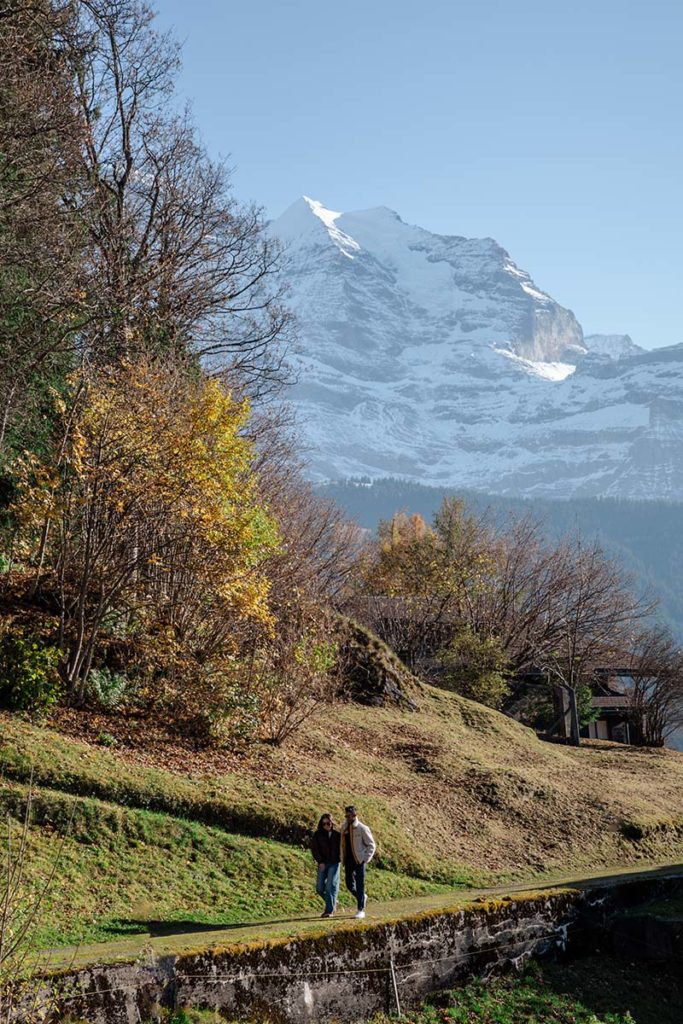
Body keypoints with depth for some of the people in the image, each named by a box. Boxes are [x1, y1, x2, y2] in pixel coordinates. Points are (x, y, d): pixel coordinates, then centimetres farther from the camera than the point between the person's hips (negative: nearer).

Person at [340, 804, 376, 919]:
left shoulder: (362, 828, -8)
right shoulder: (344, 827, 7)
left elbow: (372, 845, -4)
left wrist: (366, 860, -11)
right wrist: (342, 858, 10)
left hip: (359, 860, -5)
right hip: (348, 860, 5)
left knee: (360, 885, -3)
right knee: (349, 884, 6)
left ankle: (361, 910, 2)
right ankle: (362, 897, 34)